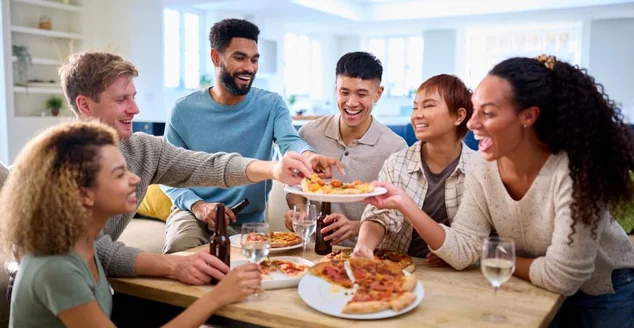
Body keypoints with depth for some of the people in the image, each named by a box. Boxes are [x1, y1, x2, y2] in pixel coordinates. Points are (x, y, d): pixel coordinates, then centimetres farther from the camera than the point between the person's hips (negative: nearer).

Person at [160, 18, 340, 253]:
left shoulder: (271, 105, -2)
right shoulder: (184, 110, -2)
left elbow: (289, 141, -20)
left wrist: (308, 155, -46)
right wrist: (197, 205, -18)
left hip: (249, 220, 1)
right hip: (193, 211, -1)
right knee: (180, 247, -29)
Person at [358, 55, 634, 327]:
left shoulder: (574, 171, -32)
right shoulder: (483, 169, -16)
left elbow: (561, 278, -29)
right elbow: (463, 251, -21)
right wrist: (403, 203, -29)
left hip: (604, 294, -3)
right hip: (533, 292, 4)